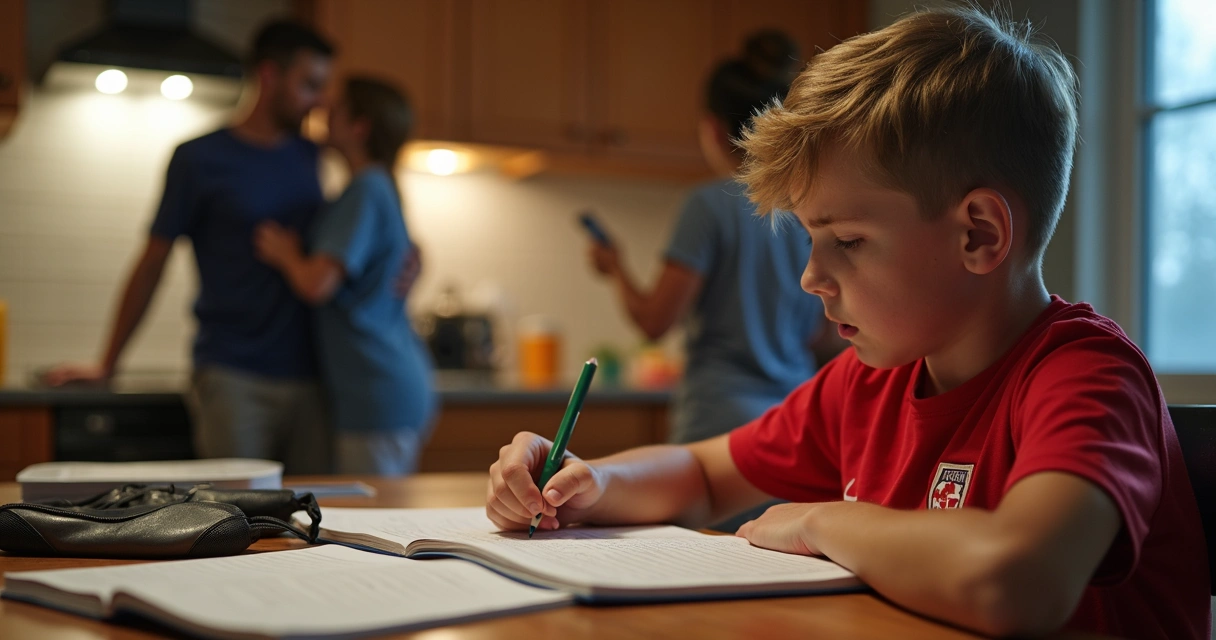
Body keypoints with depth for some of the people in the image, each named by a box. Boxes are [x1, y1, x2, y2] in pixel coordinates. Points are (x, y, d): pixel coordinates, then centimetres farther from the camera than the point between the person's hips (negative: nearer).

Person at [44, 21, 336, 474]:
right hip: (232, 379, -4)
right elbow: (152, 266, 5)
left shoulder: (309, 157, 12)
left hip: (305, 380, 4)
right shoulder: (200, 159, 0)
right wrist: (107, 365, 7)